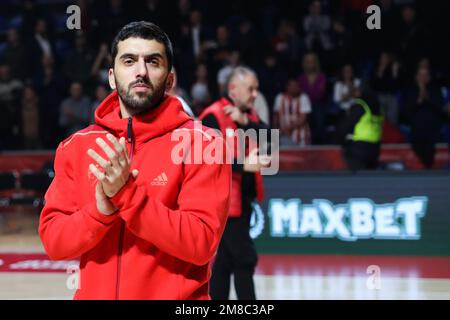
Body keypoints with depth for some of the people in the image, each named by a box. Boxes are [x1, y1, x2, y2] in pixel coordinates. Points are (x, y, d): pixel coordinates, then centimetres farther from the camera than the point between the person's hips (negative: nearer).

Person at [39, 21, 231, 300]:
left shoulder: (203, 145, -9)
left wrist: (127, 194, -26)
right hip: (94, 292, 3)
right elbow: (54, 241, -4)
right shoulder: (76, 147, 1)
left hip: (175, 294, -3)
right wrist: (101, 208, -21)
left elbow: (201, 244, -18)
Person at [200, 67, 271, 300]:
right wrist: (244, 165, -29)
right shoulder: (213, 117, -13)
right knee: (245, 258, -9)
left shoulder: (249, 114, 12)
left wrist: (245, 121, -17)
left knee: (226, 259, 12)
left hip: (243, 197, 8)